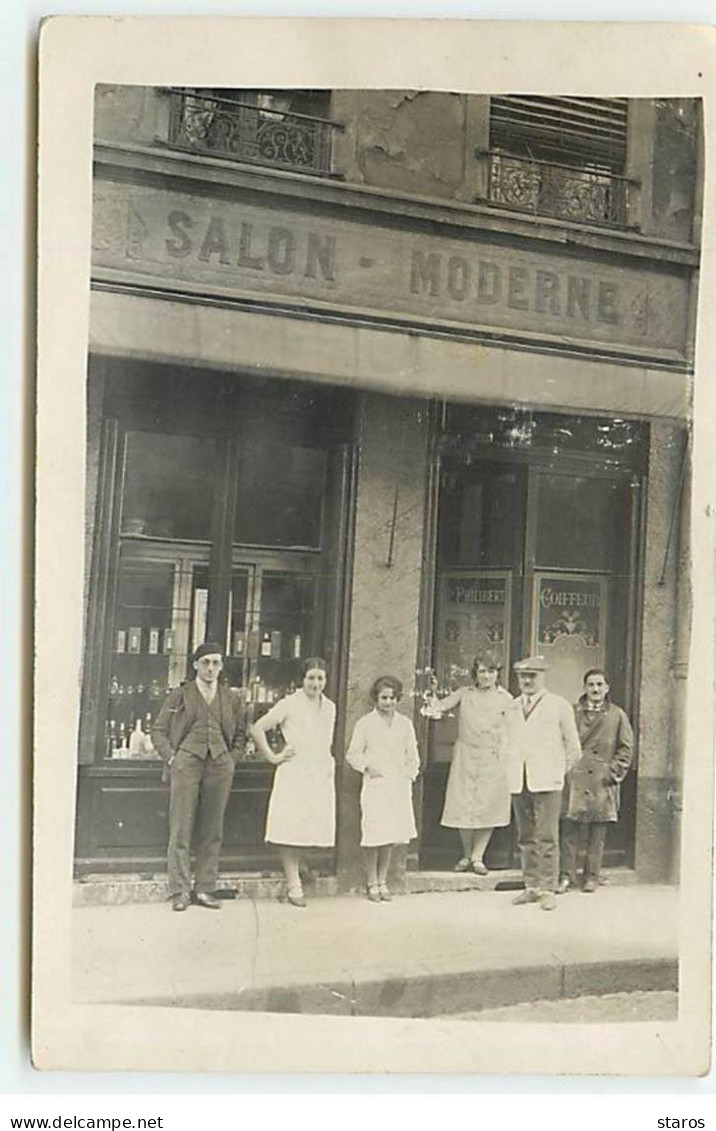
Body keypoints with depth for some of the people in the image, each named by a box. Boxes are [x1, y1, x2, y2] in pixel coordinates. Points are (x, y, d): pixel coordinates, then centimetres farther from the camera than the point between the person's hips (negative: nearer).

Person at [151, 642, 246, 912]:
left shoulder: (232, 699, 14)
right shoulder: (179, 695, 8)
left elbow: (240, 734, 20)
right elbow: (158, 730, 8)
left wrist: (231, 760, 7)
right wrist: (171, 758, -3)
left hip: (219, 767, 3)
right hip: (186, 764, -2)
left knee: (212, 832, 4)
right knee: (181, 831, -3)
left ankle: (204, 889, 12)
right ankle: (179, 891, 3)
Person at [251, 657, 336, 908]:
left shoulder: (330, 707, 12)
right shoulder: (290, 704, -6)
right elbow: (257, 729, -8)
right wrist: (272, 757, -6)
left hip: (320, 777, 5)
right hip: (294, 775, -5)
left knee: (307, 829, 5)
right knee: (290, 830, -5)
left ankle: (293, 881, 16)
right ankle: (294, 886, 2)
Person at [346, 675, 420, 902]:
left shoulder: (404, 723, 11)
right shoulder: (365, 724, 2)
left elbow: (412, 755, 17)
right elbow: (353, 755, 5)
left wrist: (409, 773, 3)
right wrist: (367, 766, -10)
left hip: (399, 786, 3)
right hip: (375, 784, -3)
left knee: (391, 835, 5)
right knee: (375, 836, -6)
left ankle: (383, 882, 16)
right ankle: (372, 884, 6)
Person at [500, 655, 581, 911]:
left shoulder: (559, 706, 2)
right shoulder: (511, 709, 14)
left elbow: (573, 748, 7)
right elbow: (505, 744, 24)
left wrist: (559, 771, 7)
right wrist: (514, 769, 14)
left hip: (547, 782, -4)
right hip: (518, 782, 4)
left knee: (547, 838, -7)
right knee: (526, 838, 8)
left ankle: (548, 890, -2)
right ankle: (532, 887, 15)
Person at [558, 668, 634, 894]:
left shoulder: (617, 715, 5)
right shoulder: (572, 712, 7)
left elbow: (626, 747, 6)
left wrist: (614, 772, -3)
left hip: (601, 784, 0)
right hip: (574, 782, 0)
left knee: (597, 833, 5)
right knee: (570, 829, -1)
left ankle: (591, 877, 15)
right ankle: (567, 876, 6)